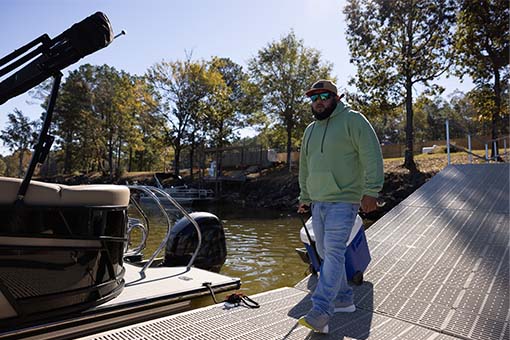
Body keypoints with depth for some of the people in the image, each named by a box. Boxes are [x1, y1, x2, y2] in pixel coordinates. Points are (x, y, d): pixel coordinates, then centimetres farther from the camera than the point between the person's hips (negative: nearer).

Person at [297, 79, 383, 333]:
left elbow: (371, 157, -11)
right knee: (325, 253, 11)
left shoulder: (353, 120, -3)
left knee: (333, 252, -13)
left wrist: (370, 192, -17)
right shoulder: (310, 130, 18)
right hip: (318, 203, 8)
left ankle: (320, 313, -12)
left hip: (343, 201, -8)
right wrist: (304, 198, 21)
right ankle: (344, 299, 27)